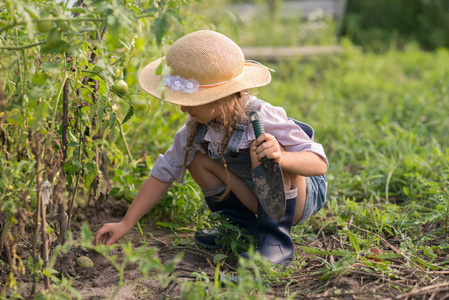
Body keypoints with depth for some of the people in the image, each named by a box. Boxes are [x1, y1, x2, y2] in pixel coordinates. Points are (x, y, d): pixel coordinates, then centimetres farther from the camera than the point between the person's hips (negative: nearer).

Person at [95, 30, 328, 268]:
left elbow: (320, 163, -32)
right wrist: (125, 224, -9)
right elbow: (164, 173, -6)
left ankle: (277, 242, -20)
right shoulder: (198, 125, -12)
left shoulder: (263, 120, -31)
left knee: (264, 148, -34)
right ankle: (244, 229, 4)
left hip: (304, 196, -6)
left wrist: (281, 157, -54)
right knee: (195, 156, -8)